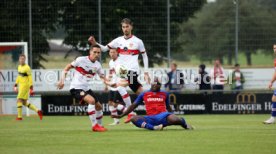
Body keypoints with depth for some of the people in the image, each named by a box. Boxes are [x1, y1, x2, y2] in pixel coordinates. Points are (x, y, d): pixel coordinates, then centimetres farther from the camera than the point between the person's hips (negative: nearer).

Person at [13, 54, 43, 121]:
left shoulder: (27, 68, -13)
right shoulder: (19, 67, 13)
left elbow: (30, 78, -14)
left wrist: (31, 88, -18)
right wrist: (15, 85, 22)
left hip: (25, 85, -9)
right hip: (21, 86, 9)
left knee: (19, 100, -8)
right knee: (24, 103, 9)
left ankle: (19, 116, -4)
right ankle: (37, 111, 13)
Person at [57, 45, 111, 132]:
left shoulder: (97, 65, 5)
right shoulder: (81, 60, -14)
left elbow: (103, 78, 7)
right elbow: (67, 67, -6)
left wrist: (110, 84, -15)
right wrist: (62, 80, -14)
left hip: (86, 88, 8)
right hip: (76, 88, -8)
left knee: (99, 106, 11)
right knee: (91, 100, -28)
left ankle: (99, 125, 33)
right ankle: (94, 126, -22)